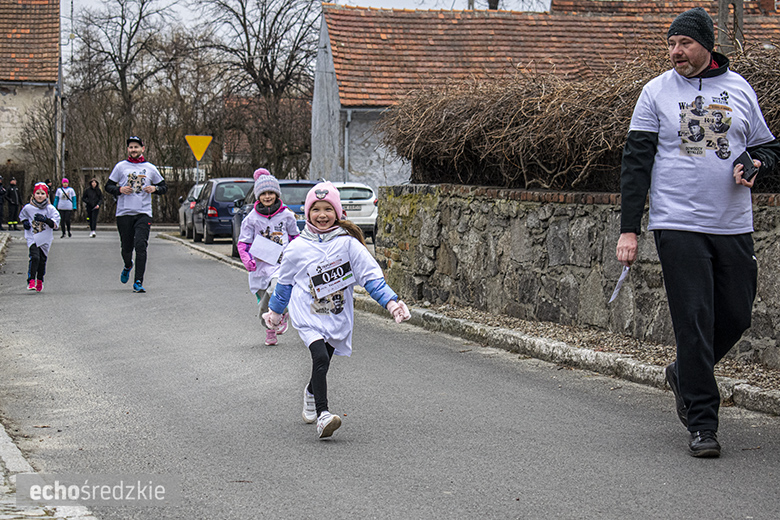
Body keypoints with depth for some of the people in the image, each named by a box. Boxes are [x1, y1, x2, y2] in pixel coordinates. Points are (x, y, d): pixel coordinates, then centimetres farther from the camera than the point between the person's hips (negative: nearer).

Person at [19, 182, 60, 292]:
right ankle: (31, 281, -16)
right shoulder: (28, 208, 0)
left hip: (45, 239, 1)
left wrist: (45, 219, -24)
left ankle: (40, 281, 30)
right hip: (32, 238, -1)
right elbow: (22, 216, 21)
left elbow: (55, 224, -9)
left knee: (42, 259, 10)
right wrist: (24, 222, 0)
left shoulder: (50, 209, -4)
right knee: (35, 257, -19)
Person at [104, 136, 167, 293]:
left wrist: (155, 188, -3)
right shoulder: (120, 166, 8)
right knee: (126, 247, 6)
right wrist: (120, 189, -10)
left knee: (140, 245, -14)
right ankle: (128, 266, 41)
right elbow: (108, 186, 10)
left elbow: (164, 187, 19)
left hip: (144, 213, 0)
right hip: (124, 213, 1)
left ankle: (138, 282, -13)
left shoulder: (150, 168, 10)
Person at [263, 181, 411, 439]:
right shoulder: (297, 248, -3)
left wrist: (391, 301, -14)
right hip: (307, 315, -2)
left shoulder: (348, 243, -5)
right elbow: (285, 282, 13)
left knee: (322, 366, 15)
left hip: (337, 317, 2)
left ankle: (311, 393, 49)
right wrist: (275, 310, 23)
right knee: (320, 358, -24)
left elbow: (370, 275, -4)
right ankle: (322, 416, -27)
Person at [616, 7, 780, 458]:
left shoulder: (739, 89, 10)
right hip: (679, 225, -3)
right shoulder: (657, 92, 2)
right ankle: (702, 424, -1)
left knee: (736, 317, 7)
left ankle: (686, 376, 34)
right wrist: (629, 229, -6)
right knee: (693, 322, -8)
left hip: (734, 226, 4)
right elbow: (636, 162, 1)